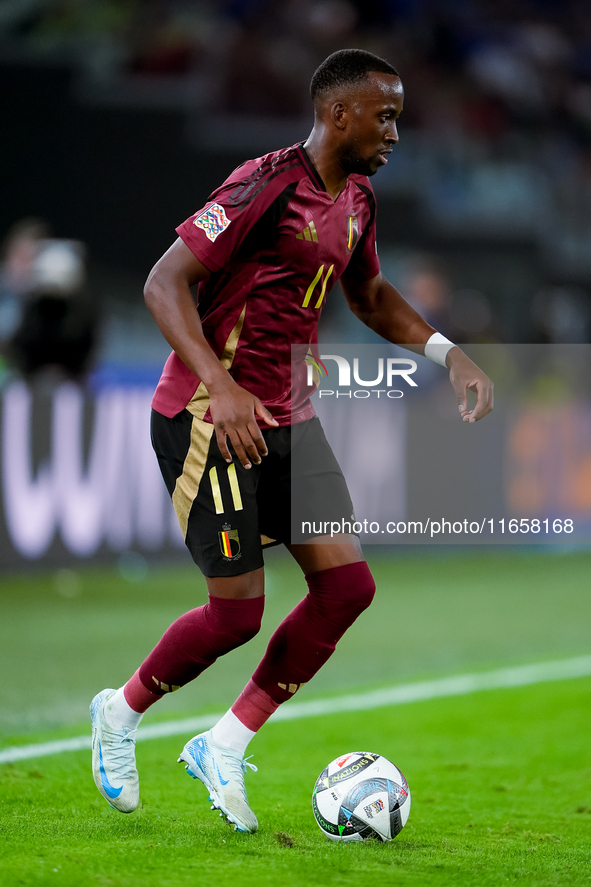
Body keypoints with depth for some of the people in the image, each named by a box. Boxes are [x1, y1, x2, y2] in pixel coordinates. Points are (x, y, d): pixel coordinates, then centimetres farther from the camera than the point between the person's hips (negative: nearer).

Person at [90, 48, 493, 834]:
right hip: (210, 417, -9)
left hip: (286, 417, 9)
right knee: (238, 611, -7)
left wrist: (445, 351, 11)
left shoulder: (355, 201, 9)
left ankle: (224, 747, 9)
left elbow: (369, 293, 27)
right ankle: (120, 714, 20)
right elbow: (164, 283, -20)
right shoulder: (268, 185, -19)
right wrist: (221, 387, -31)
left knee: (348, 584, -2)